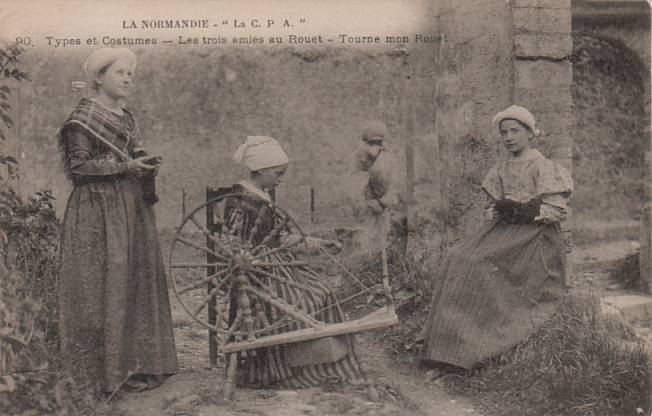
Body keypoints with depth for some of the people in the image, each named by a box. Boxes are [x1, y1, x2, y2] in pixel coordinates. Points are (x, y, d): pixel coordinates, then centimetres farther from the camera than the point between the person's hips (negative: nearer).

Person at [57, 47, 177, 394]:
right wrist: (126, 165, -17)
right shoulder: (83, 118, -7)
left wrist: (146, 166, 1)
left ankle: (140, 360, 17)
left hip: (132, 210, 8)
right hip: (100, 212, -8)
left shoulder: (126, 118, 17)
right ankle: (113, 366, 2)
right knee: (109, 285, -6)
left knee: (139, 281, 8)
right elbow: (78, 166, -13)